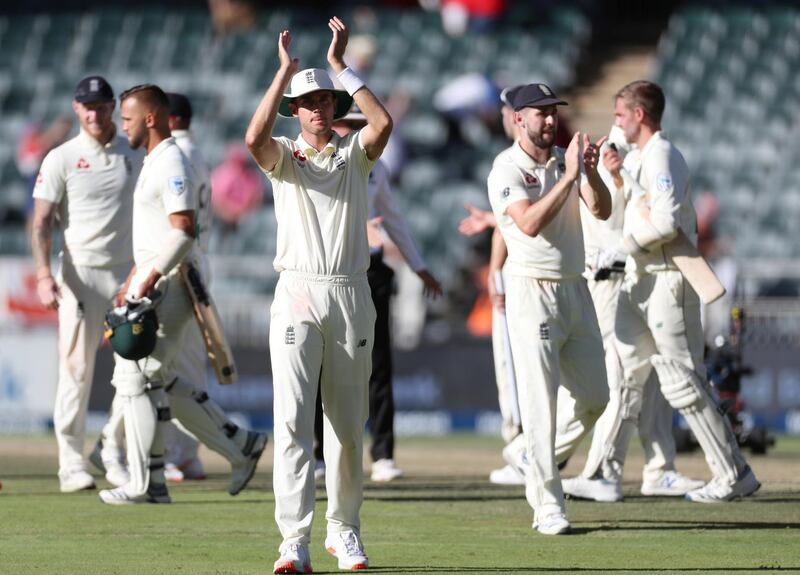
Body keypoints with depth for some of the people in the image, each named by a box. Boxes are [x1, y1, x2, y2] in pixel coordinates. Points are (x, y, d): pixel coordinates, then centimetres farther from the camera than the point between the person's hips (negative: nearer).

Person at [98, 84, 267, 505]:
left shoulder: (171, 165, -15)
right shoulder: (154, 163, 18)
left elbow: (184, 230, -25)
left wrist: (149, 279, -26)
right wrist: (133, 280, 26)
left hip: (168, 287, -11)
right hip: (151, 285, 11)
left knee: (135, 377, -8)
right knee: (157, 380, 13)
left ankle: (146, 484, -5)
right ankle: (240, 445, 16)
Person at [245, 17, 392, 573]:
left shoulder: (353, 153, 8)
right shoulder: (284, 156, 6)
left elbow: (384, 123, -13)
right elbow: (254, 137, -18)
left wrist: (339, 64, -10)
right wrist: (285, 70, -15)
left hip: (351, 298, 2)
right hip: (297, 295, -2)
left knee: (348, 426, 8)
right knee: (293, 422, -12)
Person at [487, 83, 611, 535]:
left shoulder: (566, 160, 11)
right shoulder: (507, 170, -8)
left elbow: (602, 210, 1)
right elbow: (530, 223, -23)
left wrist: (591, 171, -15)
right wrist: (569, 176, -25)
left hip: (575, 289, 7)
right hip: (533, 290, -7)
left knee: (595, 398, 9)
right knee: (541, 401, -9)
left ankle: (543, 471, 28)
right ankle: (548, 505, -7)